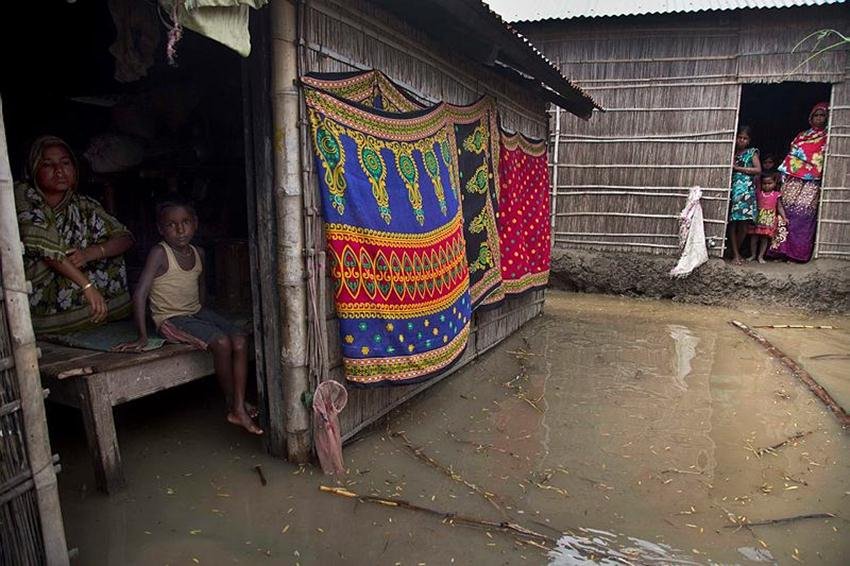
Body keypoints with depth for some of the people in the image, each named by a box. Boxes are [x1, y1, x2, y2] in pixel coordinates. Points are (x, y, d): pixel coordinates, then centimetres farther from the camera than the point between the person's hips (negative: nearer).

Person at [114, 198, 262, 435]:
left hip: (197, 312, 7)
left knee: (240, 340, -14)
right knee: (221, 342, -27)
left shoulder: (198, 254, 5)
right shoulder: (159, 253, -15)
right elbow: (140, 294, -21)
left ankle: (239, 408, -11)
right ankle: (232, 403, -6)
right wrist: (142, 337, -24)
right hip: (171, 319, -7)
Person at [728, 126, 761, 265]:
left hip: (746, 189, -1)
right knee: (732, 222, -5)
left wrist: (738, 168, -7)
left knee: (744, 223, -6)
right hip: (732, 188, 2)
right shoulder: (732, 153, 15)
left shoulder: (752, 152, 8)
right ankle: (735, 254, -1)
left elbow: (758, 169, -2)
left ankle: (736, 251, 12)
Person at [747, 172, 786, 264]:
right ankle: (753, 255, 17)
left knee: (765, 238, 2)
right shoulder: (758, 193, 2)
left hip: (769, 220, -1)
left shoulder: (776, 195, 1)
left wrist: (784, 217, -4)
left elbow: (779, 207, 2)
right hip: (758, 219, 1)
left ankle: (760, 256, 10)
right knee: (754, 237, 4)